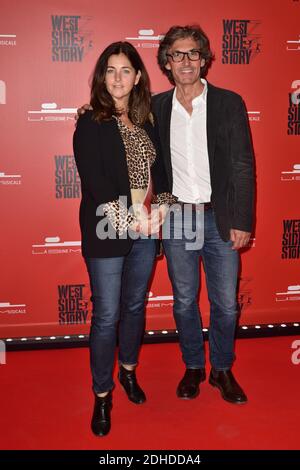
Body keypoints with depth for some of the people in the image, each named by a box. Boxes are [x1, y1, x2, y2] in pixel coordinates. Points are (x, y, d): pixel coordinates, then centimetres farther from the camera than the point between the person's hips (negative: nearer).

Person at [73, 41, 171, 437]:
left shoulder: (146, 121, 10)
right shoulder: (91, 124, -7)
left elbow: (158, 168, 11)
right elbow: (94, 182, -15)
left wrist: (162, 205, -7)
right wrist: (131, 218, -18)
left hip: (146, 229, 5)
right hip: (108, 231, -5)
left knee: (135, 304, 17)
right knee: (107, 315, 1)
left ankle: (128, 370, 39)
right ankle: (102, 395, 18)